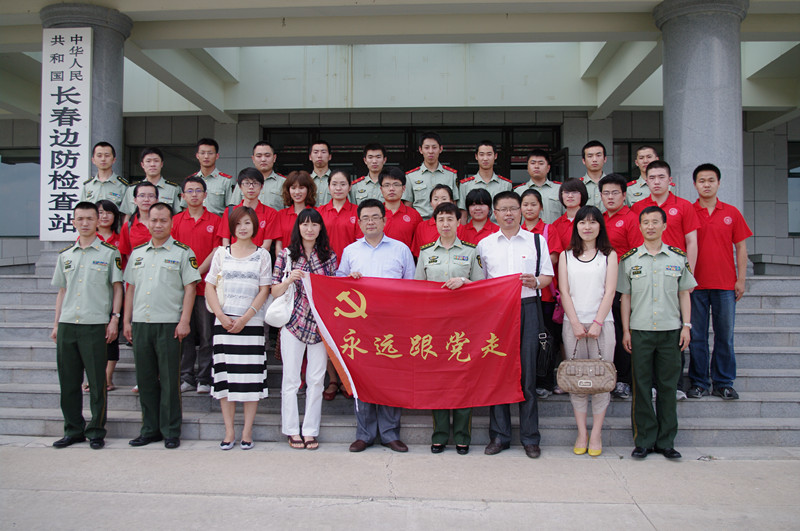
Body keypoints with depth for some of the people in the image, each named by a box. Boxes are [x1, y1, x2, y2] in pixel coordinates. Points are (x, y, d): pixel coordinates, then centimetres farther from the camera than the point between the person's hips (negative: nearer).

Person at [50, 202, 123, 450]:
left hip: (95, 325, -4)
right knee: (68, 381, 8)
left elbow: (117, 287, 1)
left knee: (97, 382, 0)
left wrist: (114, 319, -6)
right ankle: (73, 429, 20)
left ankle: (96, 431, 10)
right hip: (67, 325, 4)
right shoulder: (65, 255, 14)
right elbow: (62, 291, 18)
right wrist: (56, 323, 13)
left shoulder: (109, 252, 2)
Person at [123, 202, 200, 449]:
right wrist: (127, 321, 11)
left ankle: (171, 432, 9)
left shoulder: (182, 252, 1)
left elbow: (190, 288, -3)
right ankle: (150, 429, 20)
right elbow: (130, 288, 17)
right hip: (140, 324, 5)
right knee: (145, 379, 10)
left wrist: (184, 321, -10)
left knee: (169, 380, 0)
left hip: (169, 324, -5)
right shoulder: (137, 253, 15)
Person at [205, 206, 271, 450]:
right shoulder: (221, 253, 11)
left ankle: (247, 431, 6)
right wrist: (221, 316, -6)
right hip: (224, 321, 1)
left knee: (251, 376, -2)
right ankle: (229, 431, 9)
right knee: (225, 375, 1)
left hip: (252, 322, -1)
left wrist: (245, 317, -9)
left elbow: (264, 290, 1)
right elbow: (210, 286, 8)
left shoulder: (262, 254, 7)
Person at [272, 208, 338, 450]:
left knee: (316, 379, 4)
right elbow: (275, 291, 3)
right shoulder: (286, 254, 4)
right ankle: (292, 430, 16)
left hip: (320, 325, 1)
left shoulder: (329, 256, 8)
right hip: (293, 322, -1)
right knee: (291, 378, 3)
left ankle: (310, 430, 15)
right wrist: (291, 279, -14)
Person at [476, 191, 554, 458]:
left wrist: (536, 282, -9)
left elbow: (548, 275, 11)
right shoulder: (484, 244, 12)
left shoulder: (537, 241, 10)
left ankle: (530, 437, 9)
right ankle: (499, 435, 13)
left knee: (527, 372, -1)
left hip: (527, 308, -1)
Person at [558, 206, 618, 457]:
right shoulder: (566, 256, 11)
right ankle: (581, 433, 9)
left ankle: (596, 433, 8)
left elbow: (609, 291, 0)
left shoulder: (609, 255, 8)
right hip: (572, 323, 1)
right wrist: (576, 323, -7)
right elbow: (564, 291, 4)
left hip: (601, 323, -1)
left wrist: (597, 323, -10)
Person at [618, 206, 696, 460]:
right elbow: (625, 297, 6)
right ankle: (644, 440, 12)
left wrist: (686, 325, 2)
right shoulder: (629, 259, 5)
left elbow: (684, 294, 10)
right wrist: (625, 330, 1)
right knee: (642, 385, 3)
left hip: (670, 330, 1)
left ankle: (666, 441, 15)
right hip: (640, 330, 0)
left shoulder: (679, 258, 6)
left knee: (668, 385, 5)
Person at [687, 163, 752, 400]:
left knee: (725, 335, 5)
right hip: (695, 284, -1)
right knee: (697, 336, 3)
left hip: (725, 284, 1)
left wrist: (741, 279, 3)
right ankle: (698, 382, 13)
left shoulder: (732, 213, 7)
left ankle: (724, 383, 15)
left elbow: (741, 247, 9)